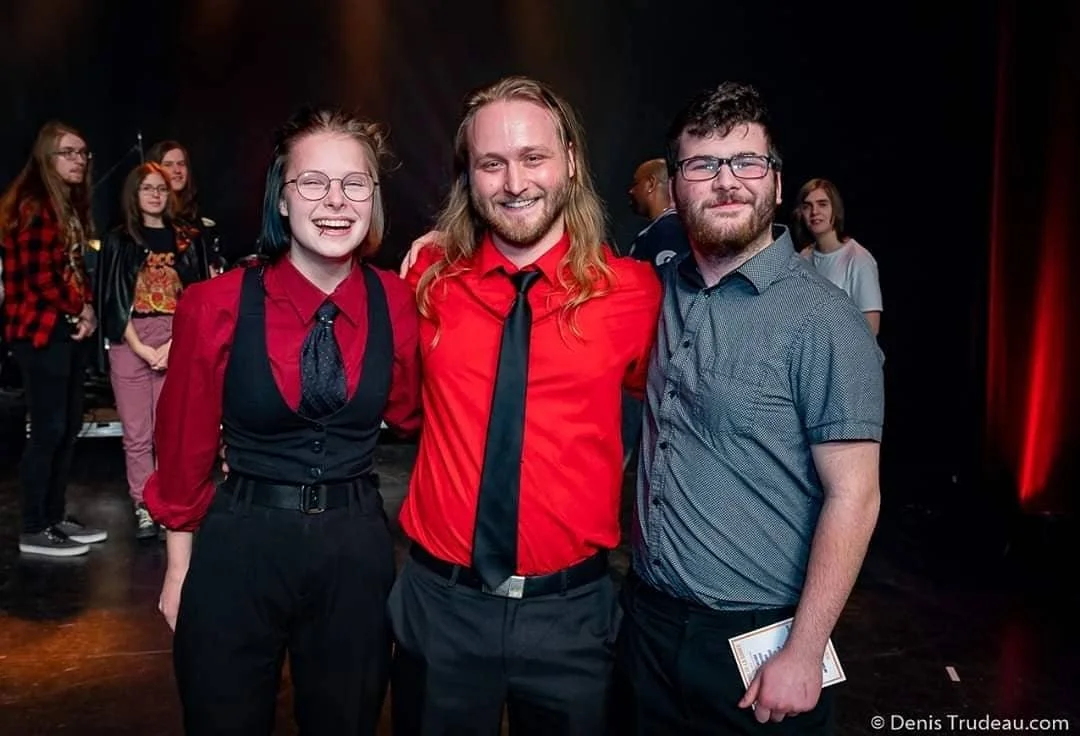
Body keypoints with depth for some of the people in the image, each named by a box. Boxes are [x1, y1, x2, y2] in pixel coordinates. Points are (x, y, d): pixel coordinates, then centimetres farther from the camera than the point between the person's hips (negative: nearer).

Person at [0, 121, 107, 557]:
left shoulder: (72, 205, 16)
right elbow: (39, 276, -19)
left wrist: (88, 310, 3)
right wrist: (75, 313, -8)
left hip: (69, 331, 9)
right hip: (42, 332, -9)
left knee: (69, 427, 12)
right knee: (48, 430, -5)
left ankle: (55, 518, 22)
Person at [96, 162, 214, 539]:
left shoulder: (188, 241, 9)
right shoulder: (118, 240, 7)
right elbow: (114, 299, 2)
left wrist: (175, 344, -7)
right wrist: (141, 348, -7)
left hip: (178, 344, 0)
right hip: (130, 344, 0)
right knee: (137, 433, 1)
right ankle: (144, 508, 9)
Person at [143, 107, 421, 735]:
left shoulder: (397, 302, -6)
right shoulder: (216, 305, -11)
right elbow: (186, 444, -1)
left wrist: (434, 297, -5)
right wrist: (181, 565, 7)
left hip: (356, 550, 2)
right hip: (240, 549, -1)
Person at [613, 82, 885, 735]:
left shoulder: (825, 321, -15)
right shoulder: (660, 289, 1)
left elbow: (853, 496, -15)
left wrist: (803, 655, -15)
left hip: (753, 639, -5)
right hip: (647, 615, 5)